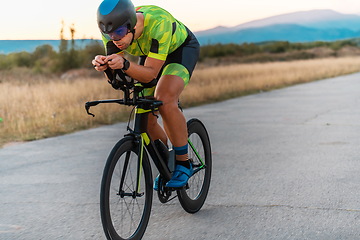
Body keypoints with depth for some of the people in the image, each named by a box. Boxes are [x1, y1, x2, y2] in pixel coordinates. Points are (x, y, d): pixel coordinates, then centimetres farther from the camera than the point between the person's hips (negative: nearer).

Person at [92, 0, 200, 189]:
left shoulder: (158, 23, -41)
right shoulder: (113, 29, -26)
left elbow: (150, 74, -37)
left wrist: (125, 65, -55)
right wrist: (105, 66, -45)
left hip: (182, 49, -5)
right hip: (149, 54, 5)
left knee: (164, 100, -31)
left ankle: (183, 163, -13)